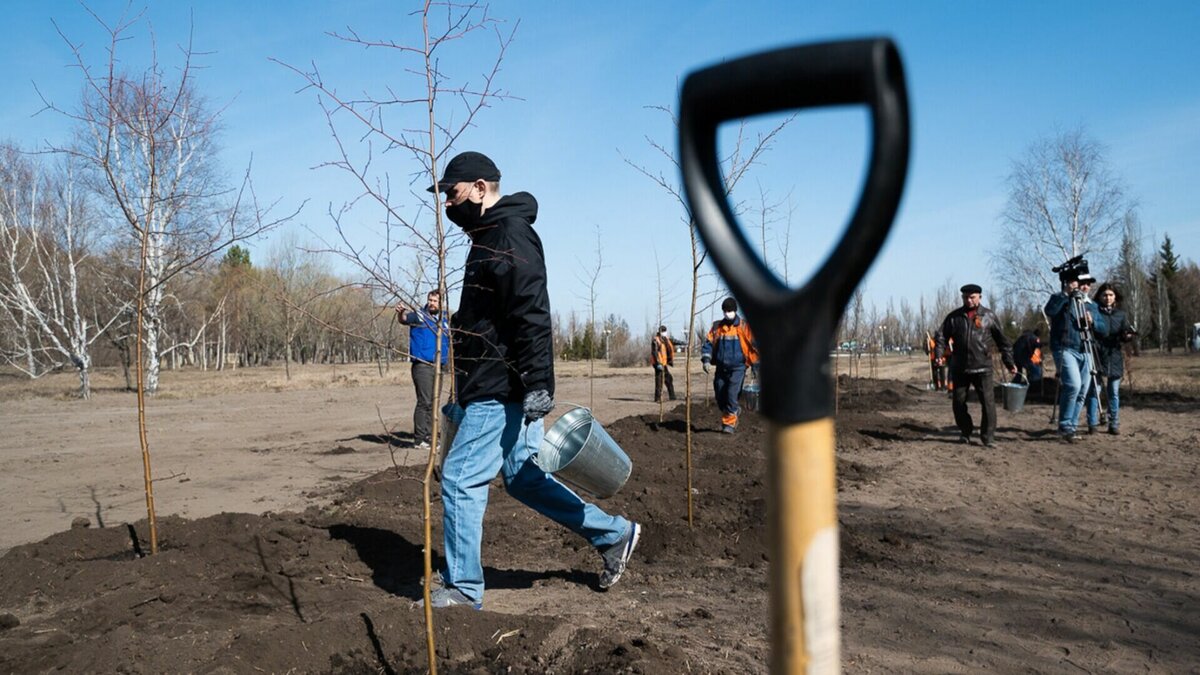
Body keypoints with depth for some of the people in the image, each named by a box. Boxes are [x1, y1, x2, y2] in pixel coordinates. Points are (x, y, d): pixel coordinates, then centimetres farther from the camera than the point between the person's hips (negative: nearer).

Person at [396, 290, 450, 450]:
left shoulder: (444, 322, 16)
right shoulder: (419, 316, -2)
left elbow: (449, 342, 26)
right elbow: (405, 319, -22)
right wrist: (401, 312, -43)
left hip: (439, 366, 6)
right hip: (422, 366, -6)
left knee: (433, 403, 10)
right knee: (424, 402, -11)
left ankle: (427, 436, 18)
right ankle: (419, 438, -7)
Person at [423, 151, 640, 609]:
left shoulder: (510, 235, -14)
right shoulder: (489, 237, 20)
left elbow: (532, 314, -24)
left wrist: (538, 384, -28)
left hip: (502, 394, -11)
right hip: (498, 390, 11)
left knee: (460, 479, -4)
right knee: (524, 479, 16)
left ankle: (462, 588, 9)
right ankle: (614, 535, 25)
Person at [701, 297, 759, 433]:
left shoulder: (744, 327, -2)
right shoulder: (717, 327, 6)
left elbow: (755, 345, 0)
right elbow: (708, 343, 6)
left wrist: (756, 365, -2)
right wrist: (706, 360, -9)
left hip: (737, 367, -4)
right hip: (721, 368, 4)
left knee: (731, 394, -16)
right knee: (720, 397, 7)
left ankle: (729, 423, -3)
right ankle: (734, 411, 36)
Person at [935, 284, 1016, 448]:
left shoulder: (989, 316, 4)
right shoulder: (954, 317, 7)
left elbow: (1001, 340, 8)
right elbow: (942, 335, 7)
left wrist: (1009, 362, 5)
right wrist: (940, 353, -11)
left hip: (982, 367, -2)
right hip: (959, 368, 2)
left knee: (988, 402, -7)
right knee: (958, 403, 7)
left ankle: (988, 437, 1)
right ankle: (965, 432, 25)